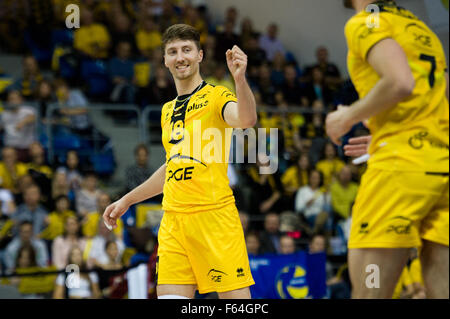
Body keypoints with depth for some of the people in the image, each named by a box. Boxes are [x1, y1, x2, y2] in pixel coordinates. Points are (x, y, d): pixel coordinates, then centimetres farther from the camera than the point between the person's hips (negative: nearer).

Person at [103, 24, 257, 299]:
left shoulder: (216, 96, -1)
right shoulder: (168, 111, 20)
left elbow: (246, 120, -24)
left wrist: (240, 79, -41)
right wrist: (127, 200, 33)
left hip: (213, 213, -6)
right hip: (173, 221, 6)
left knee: (236, 298, -9)